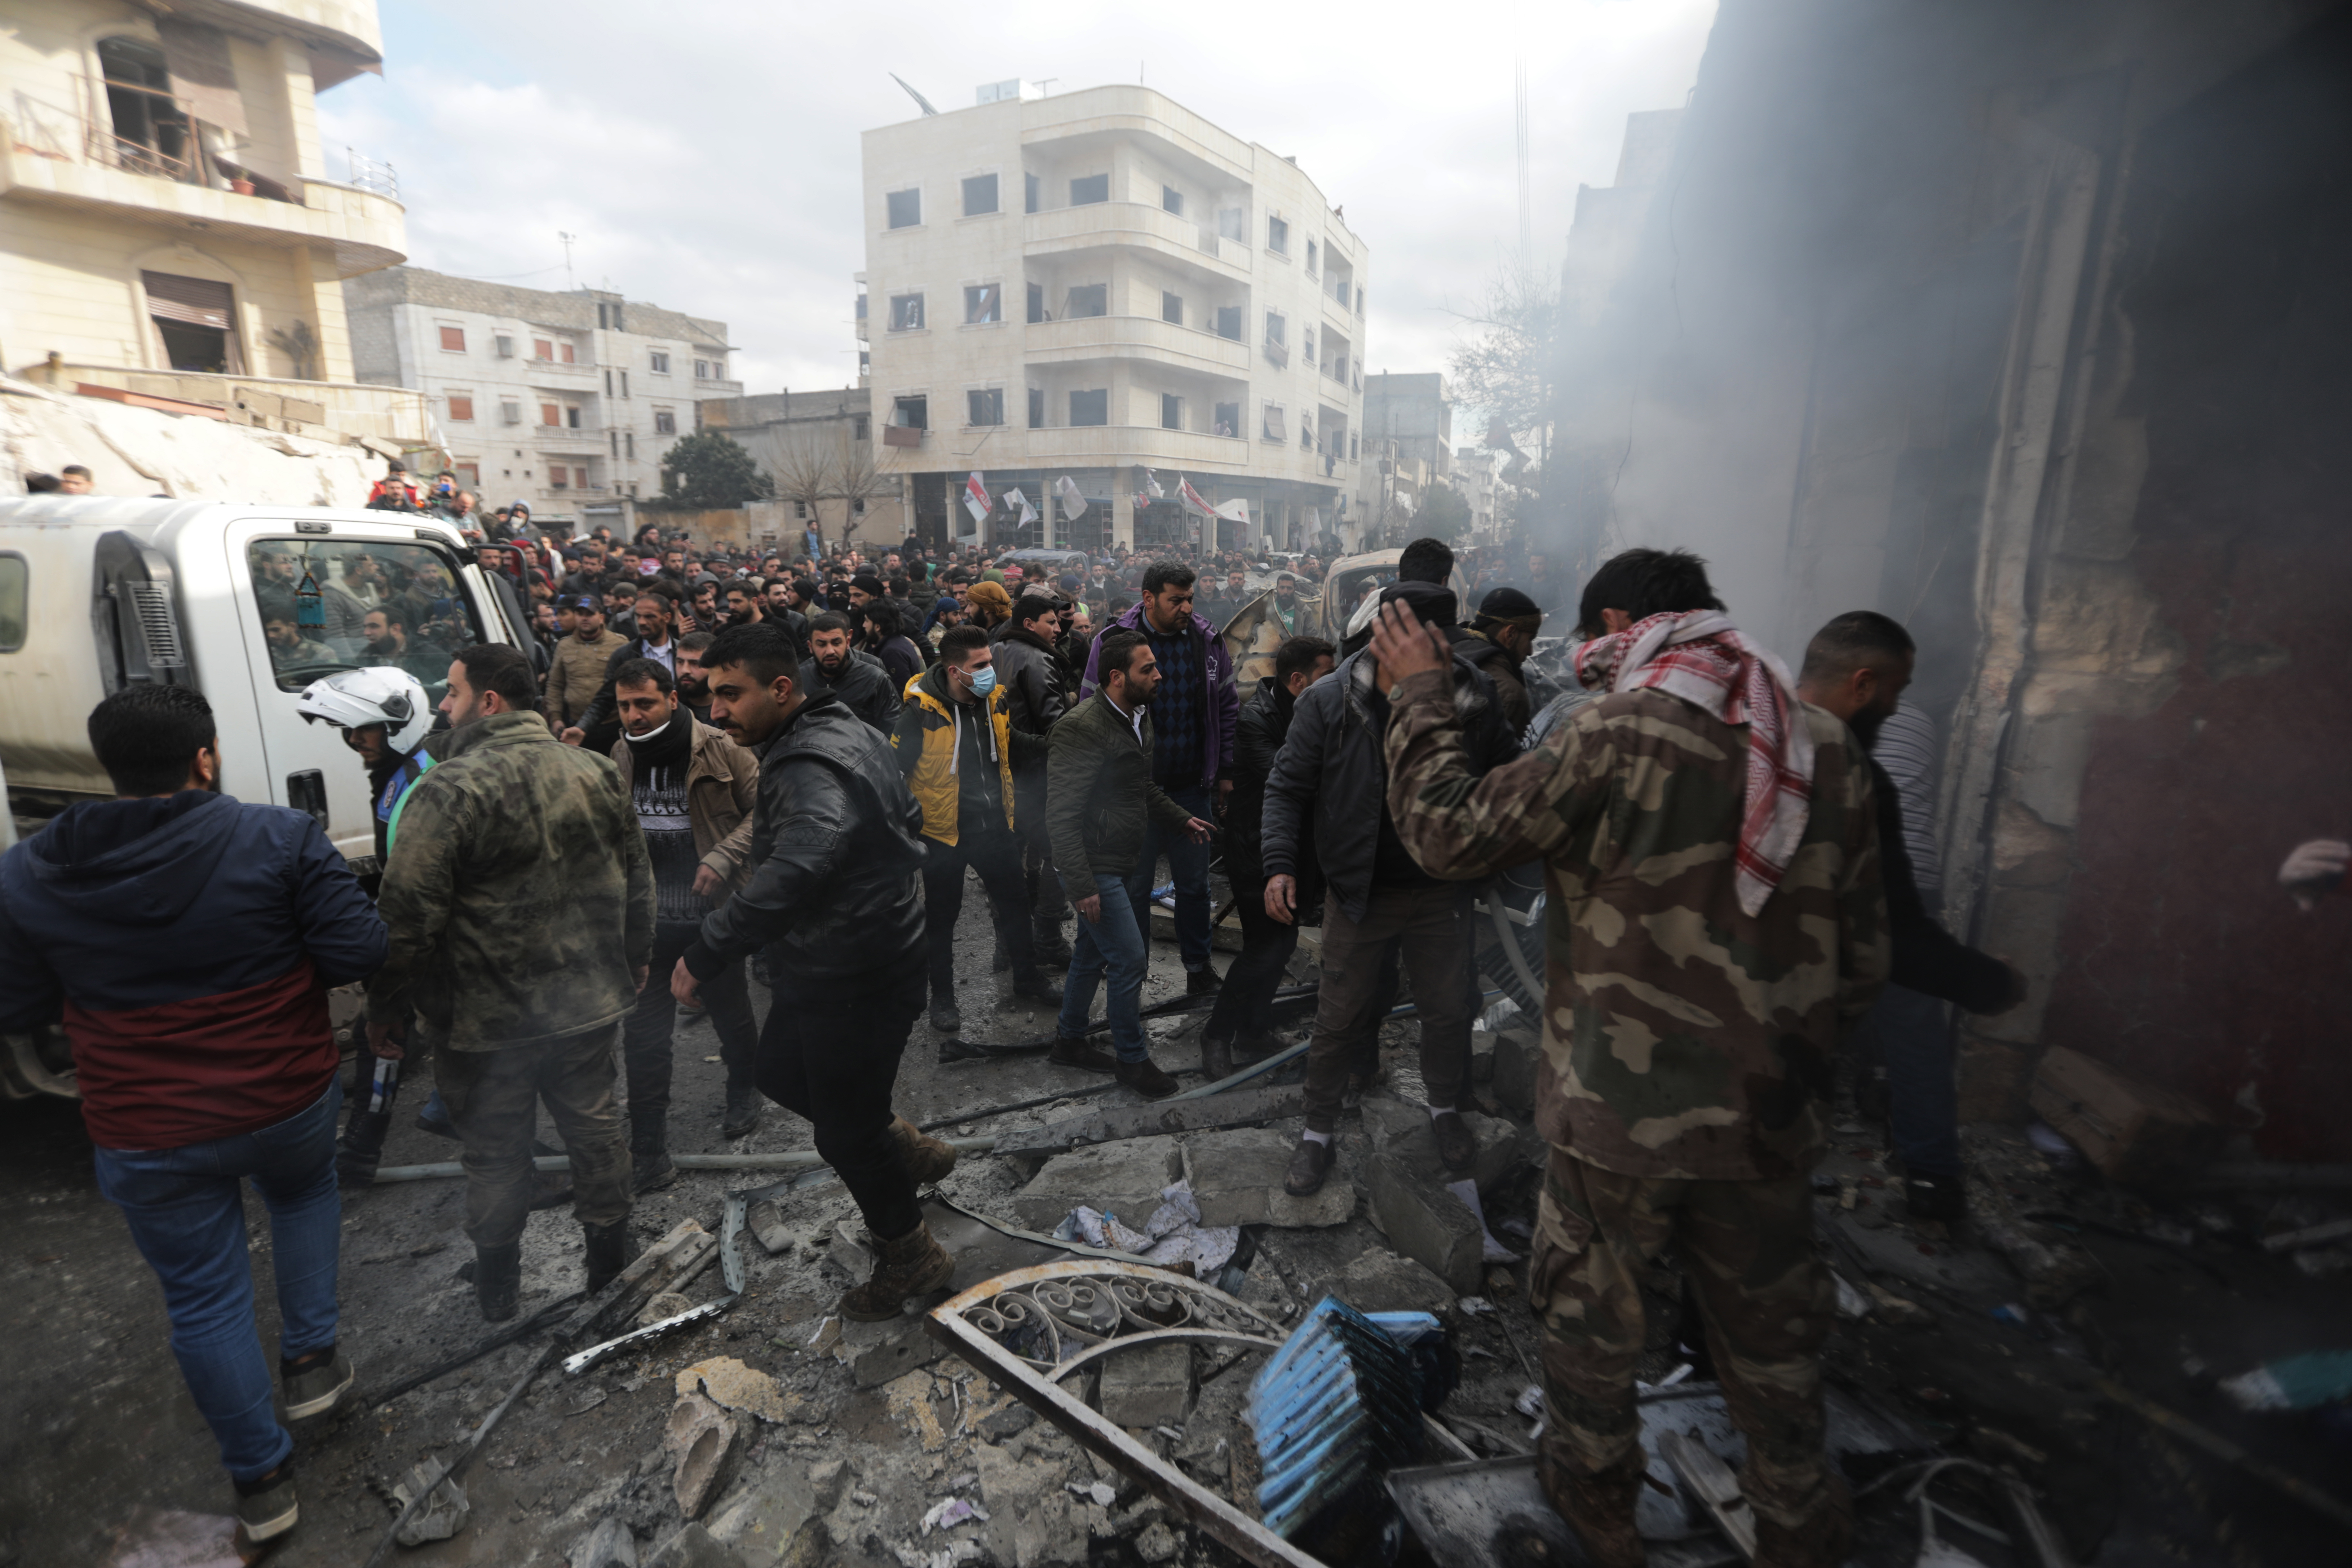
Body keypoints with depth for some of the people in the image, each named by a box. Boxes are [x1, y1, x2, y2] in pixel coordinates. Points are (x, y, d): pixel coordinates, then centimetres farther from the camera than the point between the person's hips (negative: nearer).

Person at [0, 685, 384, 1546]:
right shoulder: (280, 838, -17)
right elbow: (357, 952, -18)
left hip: (148, 1142, 1)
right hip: (289, 1102, -1)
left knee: (205, 1297, 16)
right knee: (306, 1196, 33)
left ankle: (261, 1480, 30)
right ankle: (311, 1357, 34)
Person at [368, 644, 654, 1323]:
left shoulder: (448, 791, -19)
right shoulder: (596, 774, 0)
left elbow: (407, 915, -21)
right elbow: (637, 883, 8)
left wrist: (387, 1008, -7)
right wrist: (633, 966, 20)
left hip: (487, 1019, -4)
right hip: (589, 1004, 5)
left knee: (495, 1153, 14)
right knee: (595, 1129, 19)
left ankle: (497, 1289, 33)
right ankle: (609, 1263, 34)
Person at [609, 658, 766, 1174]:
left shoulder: (720, 751, -13)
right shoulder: (621, 756, 4)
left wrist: (723, 857, -22)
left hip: (713, 916, -3)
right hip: (648, 920, 4)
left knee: (732, 1016, 16)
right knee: (644, 1036, 5)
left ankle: (743, 1092, 45)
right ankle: (648, 1154, 17)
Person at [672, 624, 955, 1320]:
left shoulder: (814, 768, -28)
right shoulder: (840, 732, 5)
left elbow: (796, 871, -47)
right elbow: (905, 818, 19)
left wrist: (705, 952, -40)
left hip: (856, 981, -10)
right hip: (829, 964, 10)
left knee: (847, 1132, 8)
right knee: (779, 1073, 26)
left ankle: (911, 1256, 32)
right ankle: (906, 1147, 38)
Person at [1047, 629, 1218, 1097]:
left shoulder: (1139, 717, 9)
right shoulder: (1080, 729, -21)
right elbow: (1062, 816, -22)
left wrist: (1182, 819, 13)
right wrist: (1083, 886, -23)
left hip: (1130, 861, 9)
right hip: (1098, 869, -9)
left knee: (1092, 953, 19)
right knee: (1130, 958, -3)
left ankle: (1069, 1041, 36)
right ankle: (1132, 1058, 16)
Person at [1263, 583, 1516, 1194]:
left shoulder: (1472, 701, -7)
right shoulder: (1329, 702, -12)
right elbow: (1288, 787, -7)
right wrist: (1280, 863, -17)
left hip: (1443, 892, 2)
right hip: (1360, 892, -1)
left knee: (1450, 1010, 16)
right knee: (1340, 1018, 9)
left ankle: (1446, 1110, 45)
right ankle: (1318, 1131, 31)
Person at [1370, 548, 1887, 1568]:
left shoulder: (1613, 737, -19)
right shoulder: (1827, 747, -1)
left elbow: (1450, 836, -12)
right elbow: (1862, 956, 5)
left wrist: (1420, 697, -1)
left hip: (1622, 1111, -4)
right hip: (1770, 1113, 5)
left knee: (1590, 1304, 20)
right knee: (1770, 1330, 24)